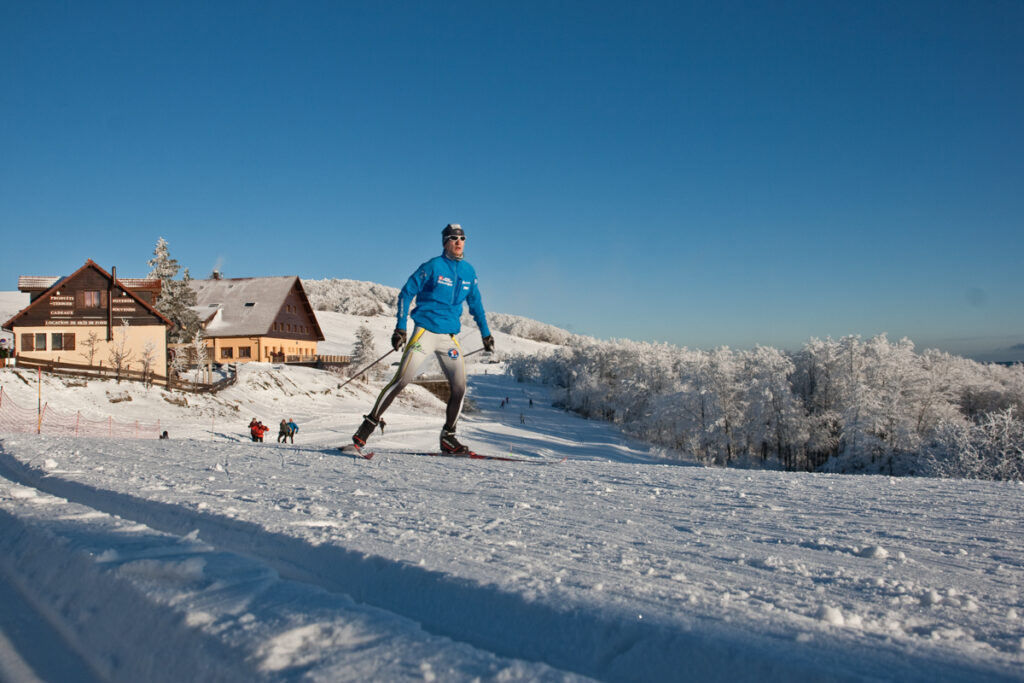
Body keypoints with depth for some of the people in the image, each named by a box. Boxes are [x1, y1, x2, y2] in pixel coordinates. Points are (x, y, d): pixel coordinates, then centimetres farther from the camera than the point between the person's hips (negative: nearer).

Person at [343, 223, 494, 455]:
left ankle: (448, 438, 13)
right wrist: (400, 328, -10)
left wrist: (486, 334, 23)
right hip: (425, 331, -5)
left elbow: (476, 304, 23)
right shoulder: (433, 267, -4)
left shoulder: (468, 271, 11)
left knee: (459, 388, -3)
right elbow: (406, 294, -3)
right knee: (402, 380, -13)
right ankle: (365, 429, -6)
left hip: (449, 337, 5)